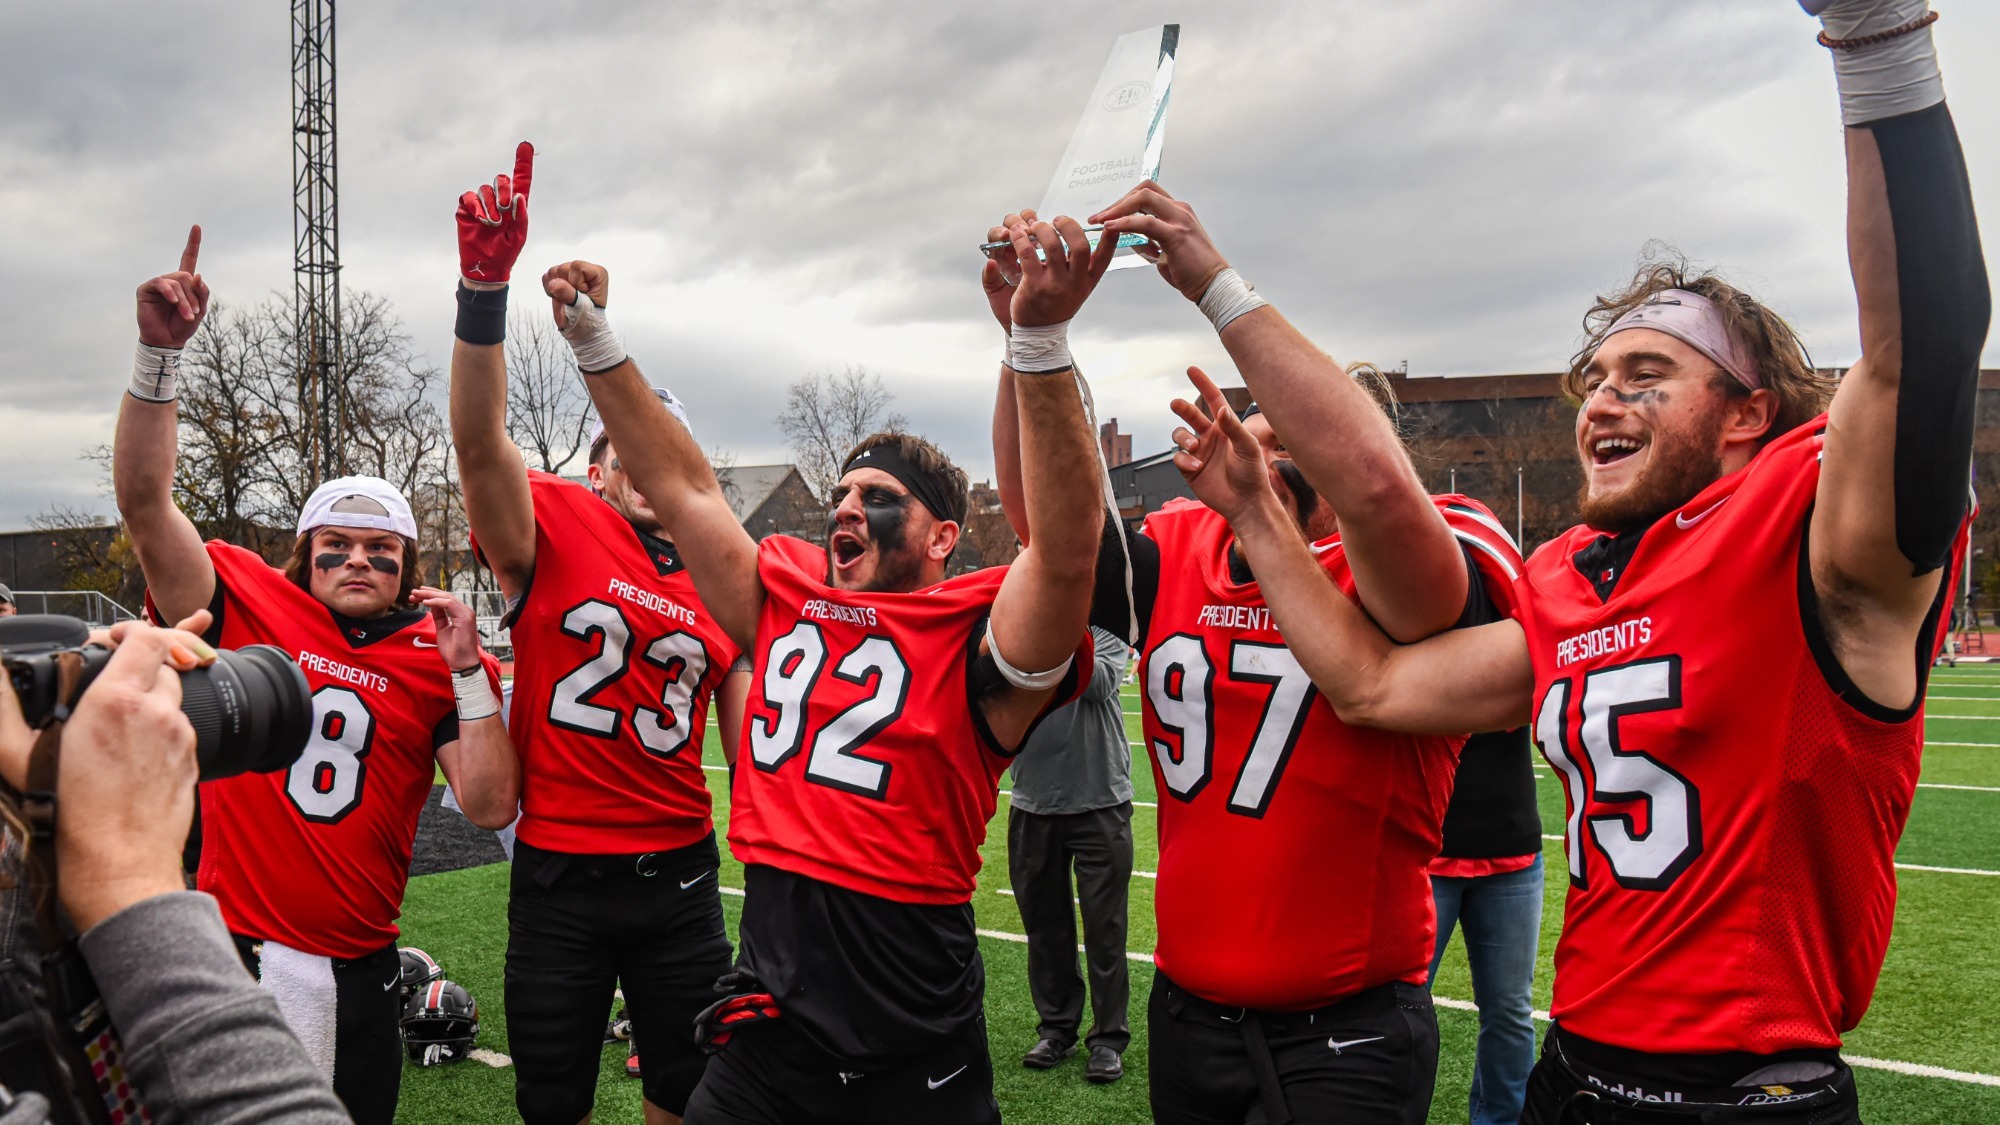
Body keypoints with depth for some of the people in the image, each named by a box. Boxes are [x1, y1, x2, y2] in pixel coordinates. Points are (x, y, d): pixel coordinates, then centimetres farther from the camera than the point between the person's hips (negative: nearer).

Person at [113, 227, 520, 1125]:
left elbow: (489, 808, -7)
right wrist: (161, 352, -18)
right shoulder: (247, 604, -1)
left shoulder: (436, 658, 1)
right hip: (234, 950, -1)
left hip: (358, 972, 2)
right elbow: (144, 498, -10)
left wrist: (467, 672, -14)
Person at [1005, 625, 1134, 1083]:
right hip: (1033, 803, 3)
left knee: (1104, 924, 3)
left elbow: (1097, 682, -21)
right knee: (1044, 923, 12)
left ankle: (1108, 1038, 16)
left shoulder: (1105, 629, -3)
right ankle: (1056, 1028, 27)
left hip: (1100, 801, -3)